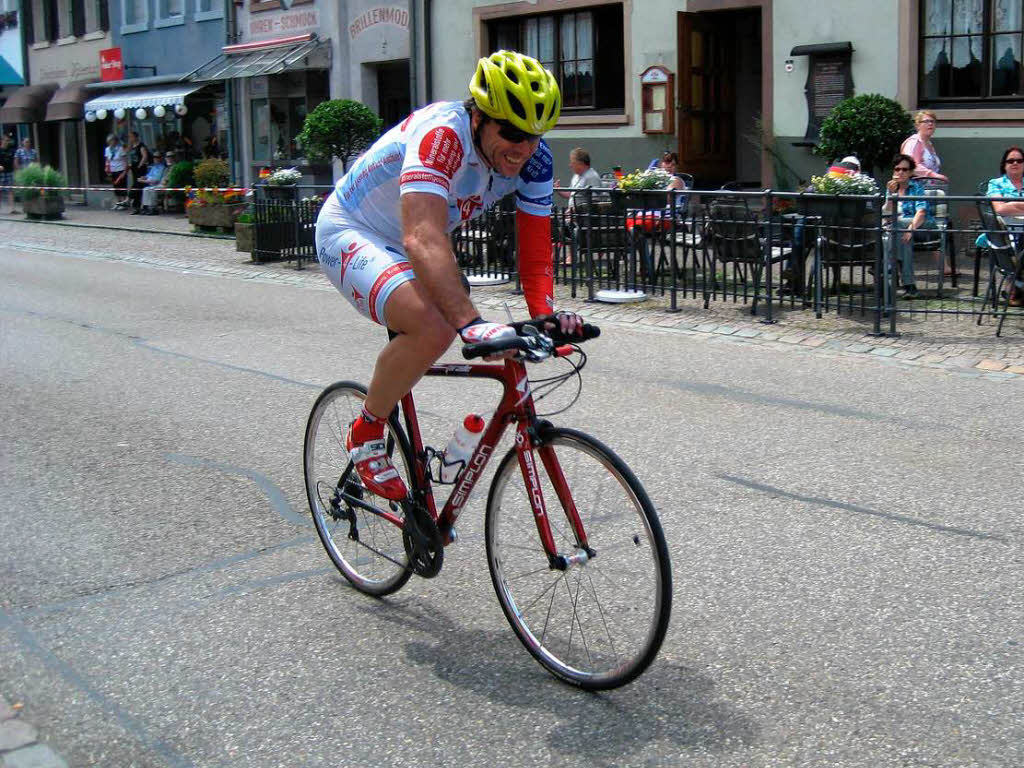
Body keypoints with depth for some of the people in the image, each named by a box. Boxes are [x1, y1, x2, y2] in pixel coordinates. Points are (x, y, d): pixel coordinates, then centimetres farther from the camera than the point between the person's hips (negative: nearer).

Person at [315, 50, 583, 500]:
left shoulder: (532, 159, -14)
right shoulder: (443, 134, -35)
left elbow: (534, 248, -12)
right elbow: (423, 239, -47)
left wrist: (544, 314, -31)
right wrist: (472, 323, -58)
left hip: (403, 250, 8)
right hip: (350, 233, -8)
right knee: (432, 329, -31)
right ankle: (365, 434, -8)